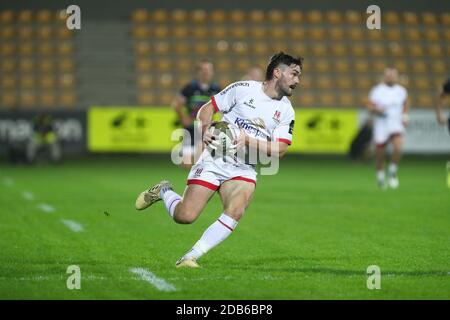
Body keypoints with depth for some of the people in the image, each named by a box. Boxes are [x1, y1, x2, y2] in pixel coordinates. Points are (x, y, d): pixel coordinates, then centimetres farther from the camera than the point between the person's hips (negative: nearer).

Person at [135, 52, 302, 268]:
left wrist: (248, 141, -17)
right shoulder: (243, 89, -3)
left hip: (244, 169, 3)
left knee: (235, 212, -27)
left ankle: (190, 257, -18)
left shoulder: (287, 112, 5)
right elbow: (208, 108, 4)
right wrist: (205, 130, -14)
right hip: (214, 160, -3)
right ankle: (163, 192, 23)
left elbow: (278, 151, -3)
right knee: (184, 216, -11)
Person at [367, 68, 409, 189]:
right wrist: (377, 110, -23)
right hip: (381, 125, -1)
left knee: (398, 147, -23)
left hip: (396, 125, 1)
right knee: (380, 154, 5)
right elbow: (370, 106, -4)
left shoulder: (401, 91, 5)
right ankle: (380, 175, 32)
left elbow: (405, 105, 21)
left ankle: (392, 172, -2)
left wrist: (405, 117, 6)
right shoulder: (376, 91, -5)